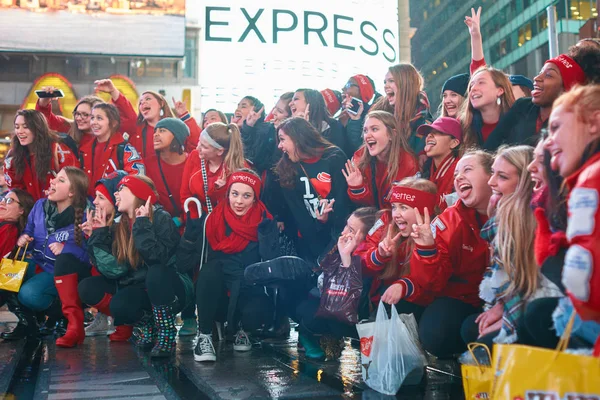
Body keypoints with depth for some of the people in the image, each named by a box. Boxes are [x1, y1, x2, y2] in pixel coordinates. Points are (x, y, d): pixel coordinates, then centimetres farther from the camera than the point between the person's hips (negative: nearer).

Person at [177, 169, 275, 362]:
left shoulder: (264, 223, -7)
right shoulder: (212, 220, -7)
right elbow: (185, 264, -11)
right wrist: (192, 224, -18)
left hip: (251, 292, 0)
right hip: (217, 295, 0)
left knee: (256, 312, -34)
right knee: (211, 268, -30)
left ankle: (243, 330, 6)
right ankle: (204, 336, -16)